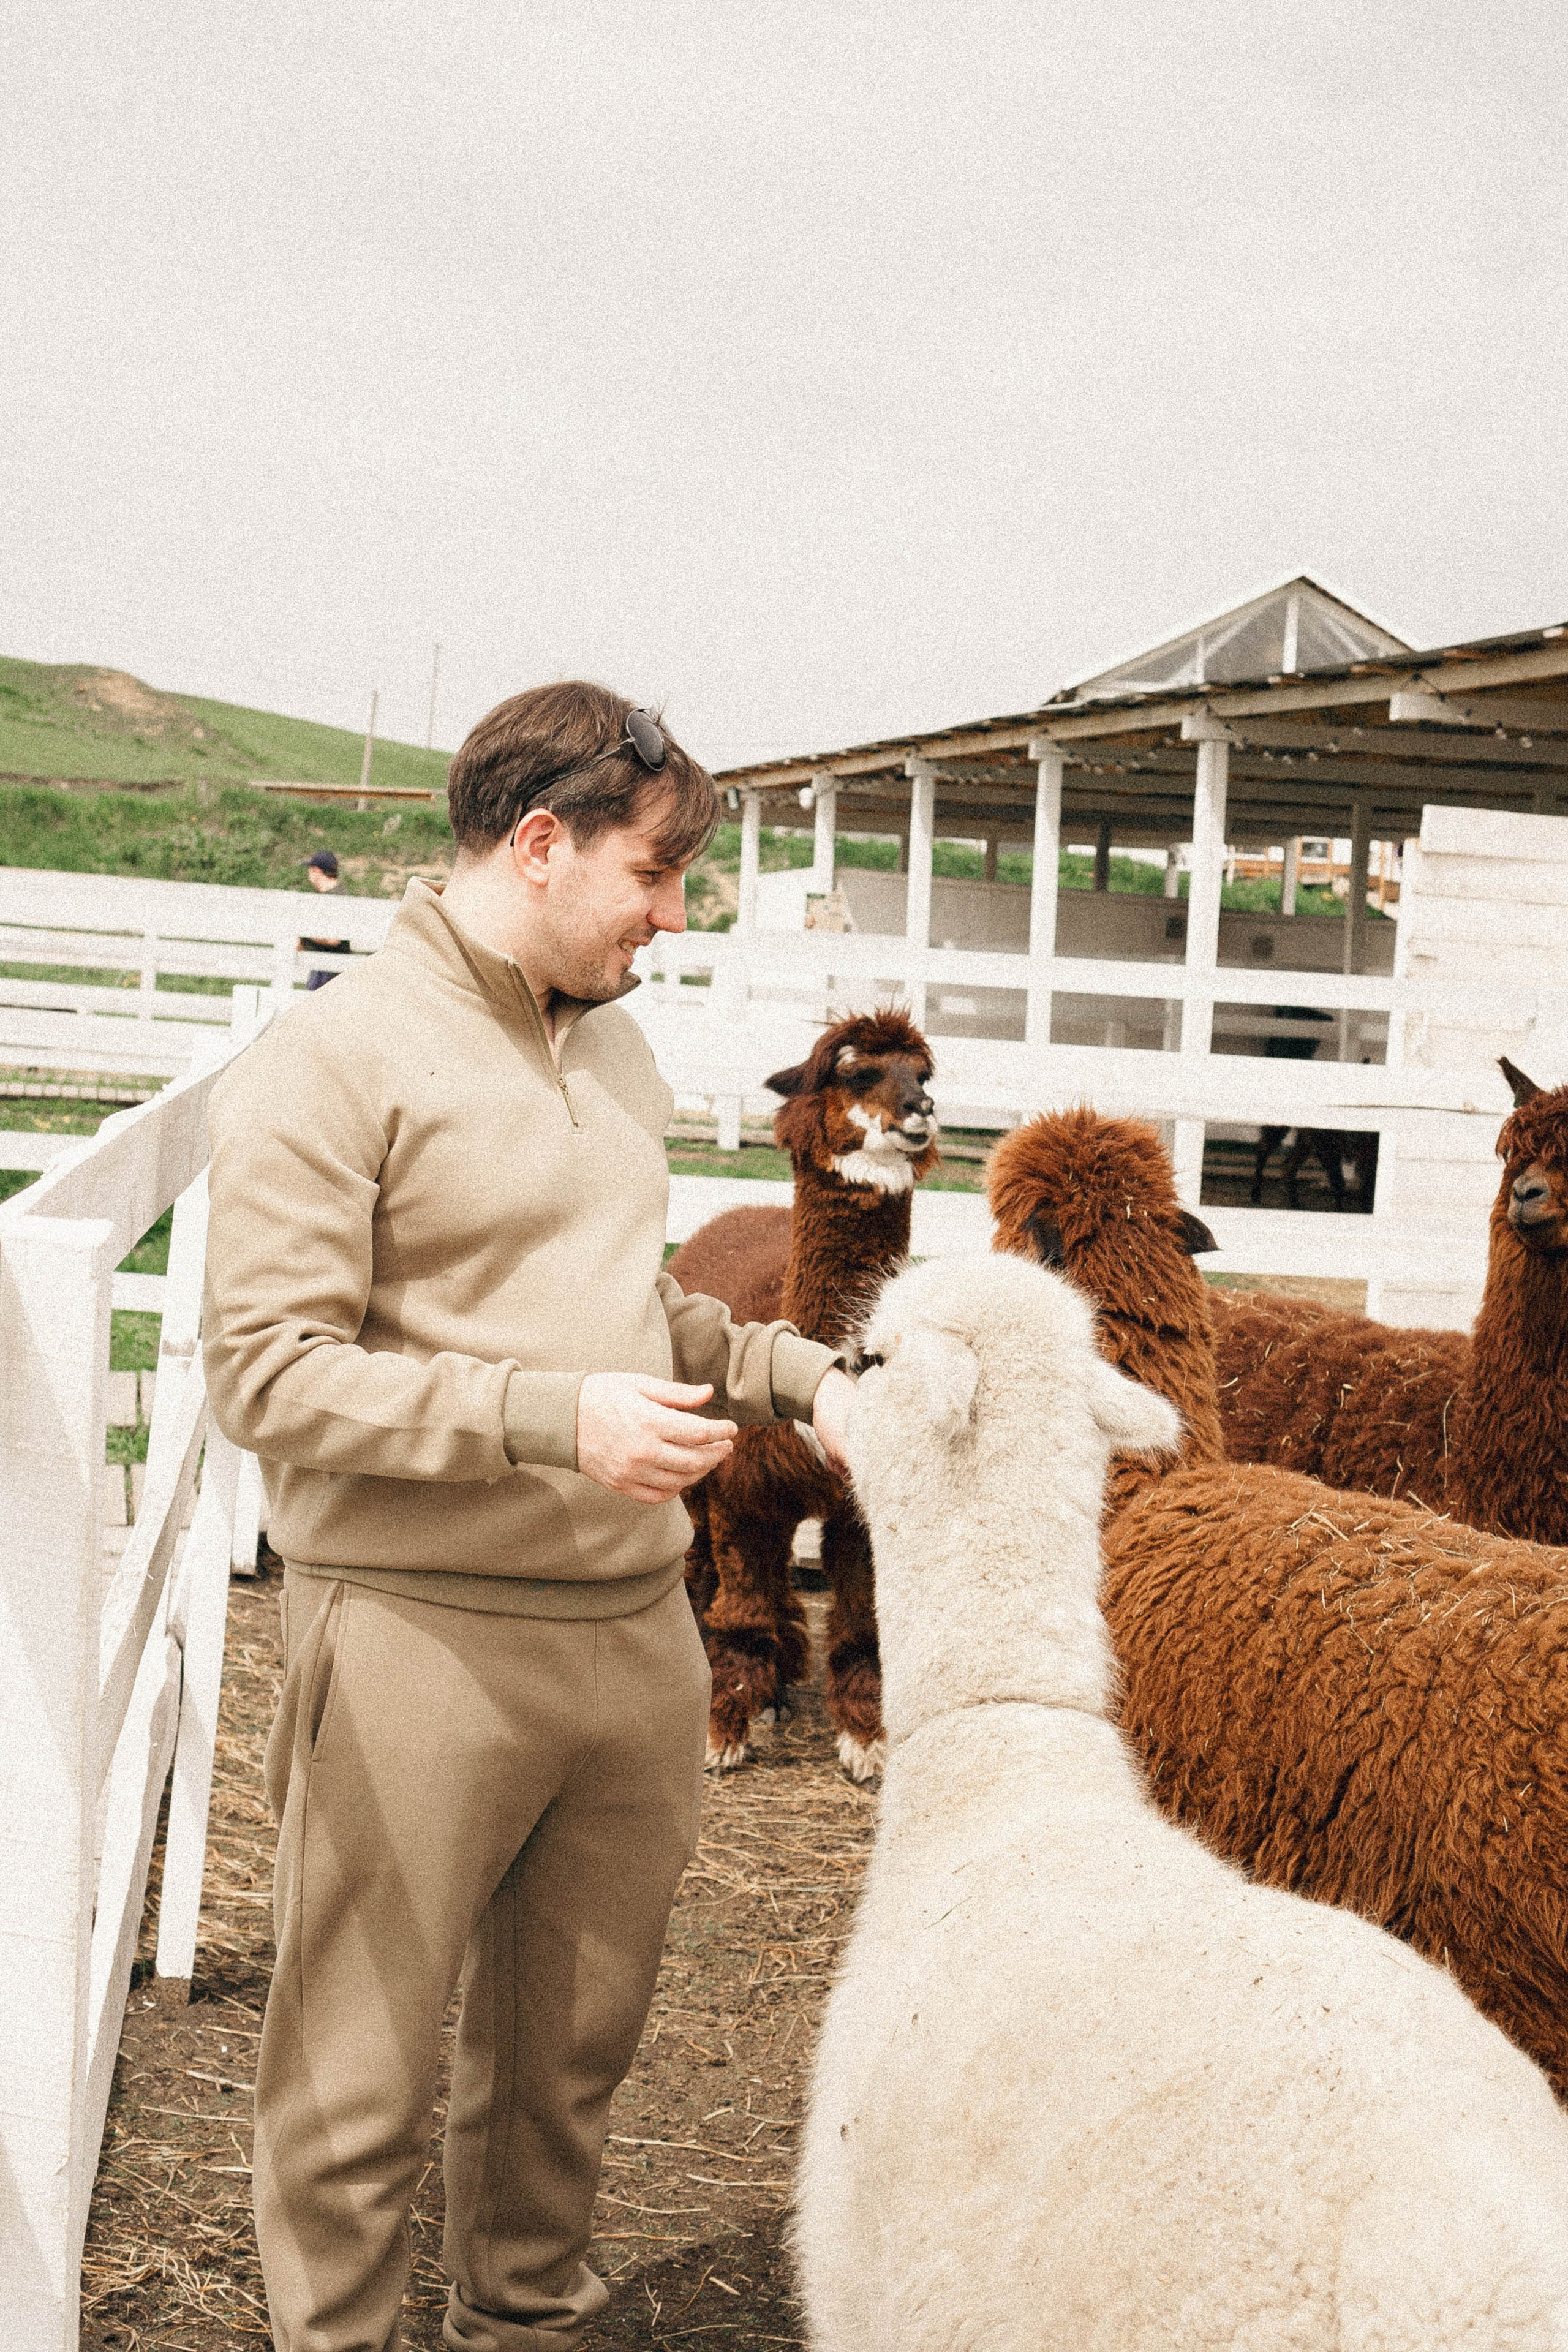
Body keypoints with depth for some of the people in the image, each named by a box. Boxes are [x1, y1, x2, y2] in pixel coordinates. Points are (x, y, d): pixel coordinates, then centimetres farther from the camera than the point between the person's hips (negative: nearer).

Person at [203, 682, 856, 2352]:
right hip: (418, 1641, -7)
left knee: (570, 2043, 19)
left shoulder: (614, 1049, 13)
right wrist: (550, 1417, -23)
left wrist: (797, 1375, 9)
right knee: (361, 2076, 4)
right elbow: (264, 1370, -16)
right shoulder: (334, 1060, -10)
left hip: (633, 1632, 7)